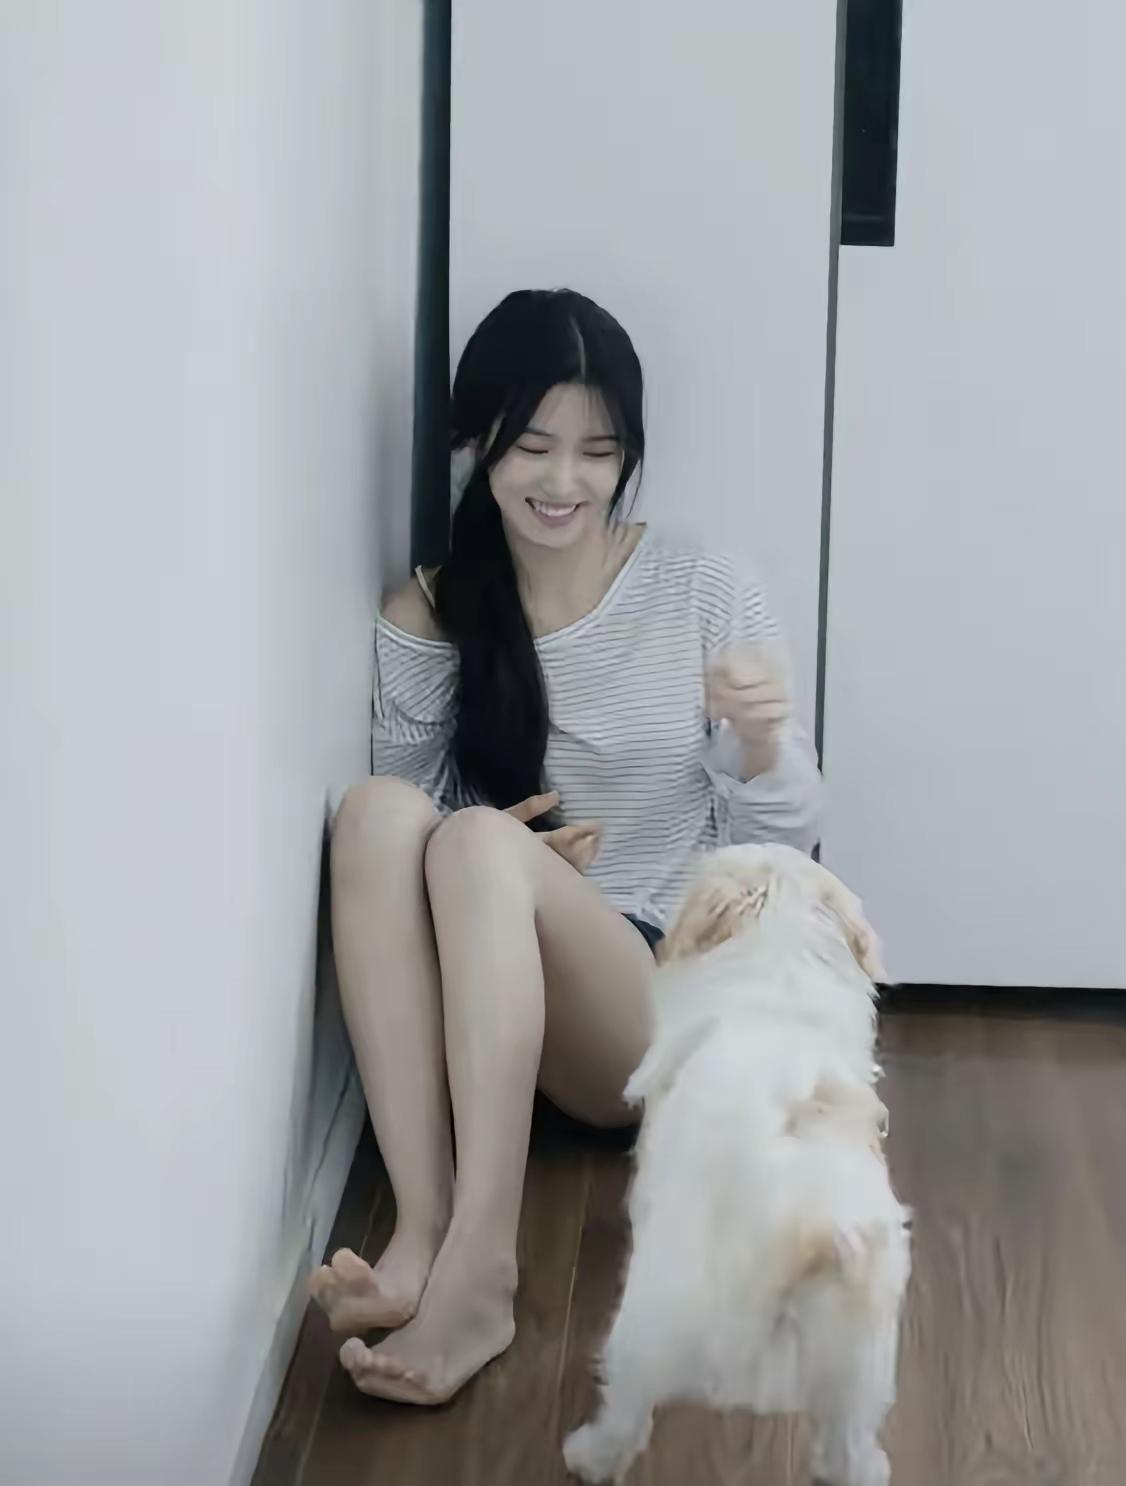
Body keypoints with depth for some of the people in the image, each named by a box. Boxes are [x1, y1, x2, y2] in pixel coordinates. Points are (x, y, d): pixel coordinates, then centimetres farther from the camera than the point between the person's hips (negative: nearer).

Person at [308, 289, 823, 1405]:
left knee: (478, 840, -31)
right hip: (474, 1009, 2)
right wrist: (512, 864, -13)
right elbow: (400, 859, 9)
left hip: (671, 997, -2)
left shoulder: (707, 598, -1)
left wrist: (761, 744, -22)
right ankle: (423, 1232, -38)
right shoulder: (425, 623, 4)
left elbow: (783, 845, 1)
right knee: (378, 808, -27)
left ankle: (477, 1272, -43)